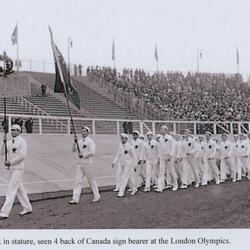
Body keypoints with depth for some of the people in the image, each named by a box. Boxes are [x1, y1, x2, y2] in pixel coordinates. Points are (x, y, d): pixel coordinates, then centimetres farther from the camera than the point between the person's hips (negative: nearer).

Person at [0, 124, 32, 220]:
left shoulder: (22, 142, -9)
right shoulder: (10, 142, 13)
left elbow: (22, 155, -17)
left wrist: (10, 162, -18)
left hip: (18, 169, -8)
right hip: (11, 169, 8)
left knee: (11, 190, -10)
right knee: (19, 189, 14)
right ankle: (27, 208, 26)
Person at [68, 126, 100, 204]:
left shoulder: (90, 141, -7)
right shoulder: (79, 141, 13)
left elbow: (92, 152, -17)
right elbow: (74, 150, 7)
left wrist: (83, 155, -26)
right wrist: (74, 143, -8)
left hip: (87, 163, -6)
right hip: (80, 163, 6)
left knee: (91, 180, 2)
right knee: (77, 181, 0)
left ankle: (97, 196, 17)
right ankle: (75, 199, -2)